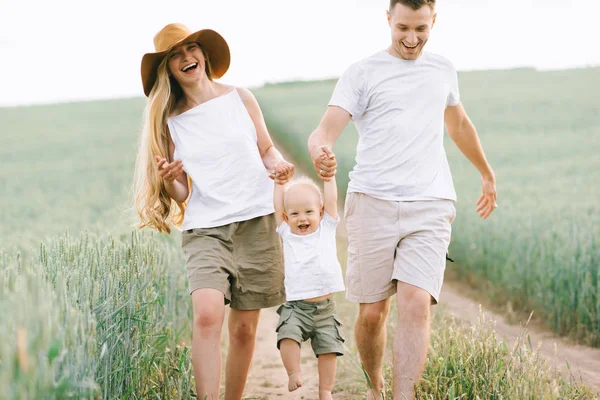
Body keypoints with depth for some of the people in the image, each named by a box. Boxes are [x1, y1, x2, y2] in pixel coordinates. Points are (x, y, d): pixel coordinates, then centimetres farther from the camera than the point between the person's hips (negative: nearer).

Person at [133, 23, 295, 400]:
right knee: (207, 315, -24)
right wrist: (169, 181, -14)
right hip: (204, 229, -1)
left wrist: (279, 164, -5)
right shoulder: (169, 121, 7)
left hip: (257, 223, 1)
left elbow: (266, 148, 18)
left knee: (244, 328, 4)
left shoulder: (240, 98, 7)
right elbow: (181, 195, 8)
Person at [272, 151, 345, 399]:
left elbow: (331, 199, 1)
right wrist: (280, 181, 3)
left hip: (325, 307, 1)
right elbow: (277, 207, 2)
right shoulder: (286, 235, 7)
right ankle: (294, 375, -8)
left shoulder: (326, 229, 7)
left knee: (328, 348, 0)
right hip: (295, 306, -1)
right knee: (288, 335, -23)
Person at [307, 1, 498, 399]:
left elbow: (459, 124, 36)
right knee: (371, 312, 1)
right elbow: (325, 130, -8)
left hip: (430, 205, 2)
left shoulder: (443, 69, 18)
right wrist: (320, 154, -32)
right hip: (373, 201, -2)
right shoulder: (363, 72, 4)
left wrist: (488, 174, 47)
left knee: (416, 303, -18)